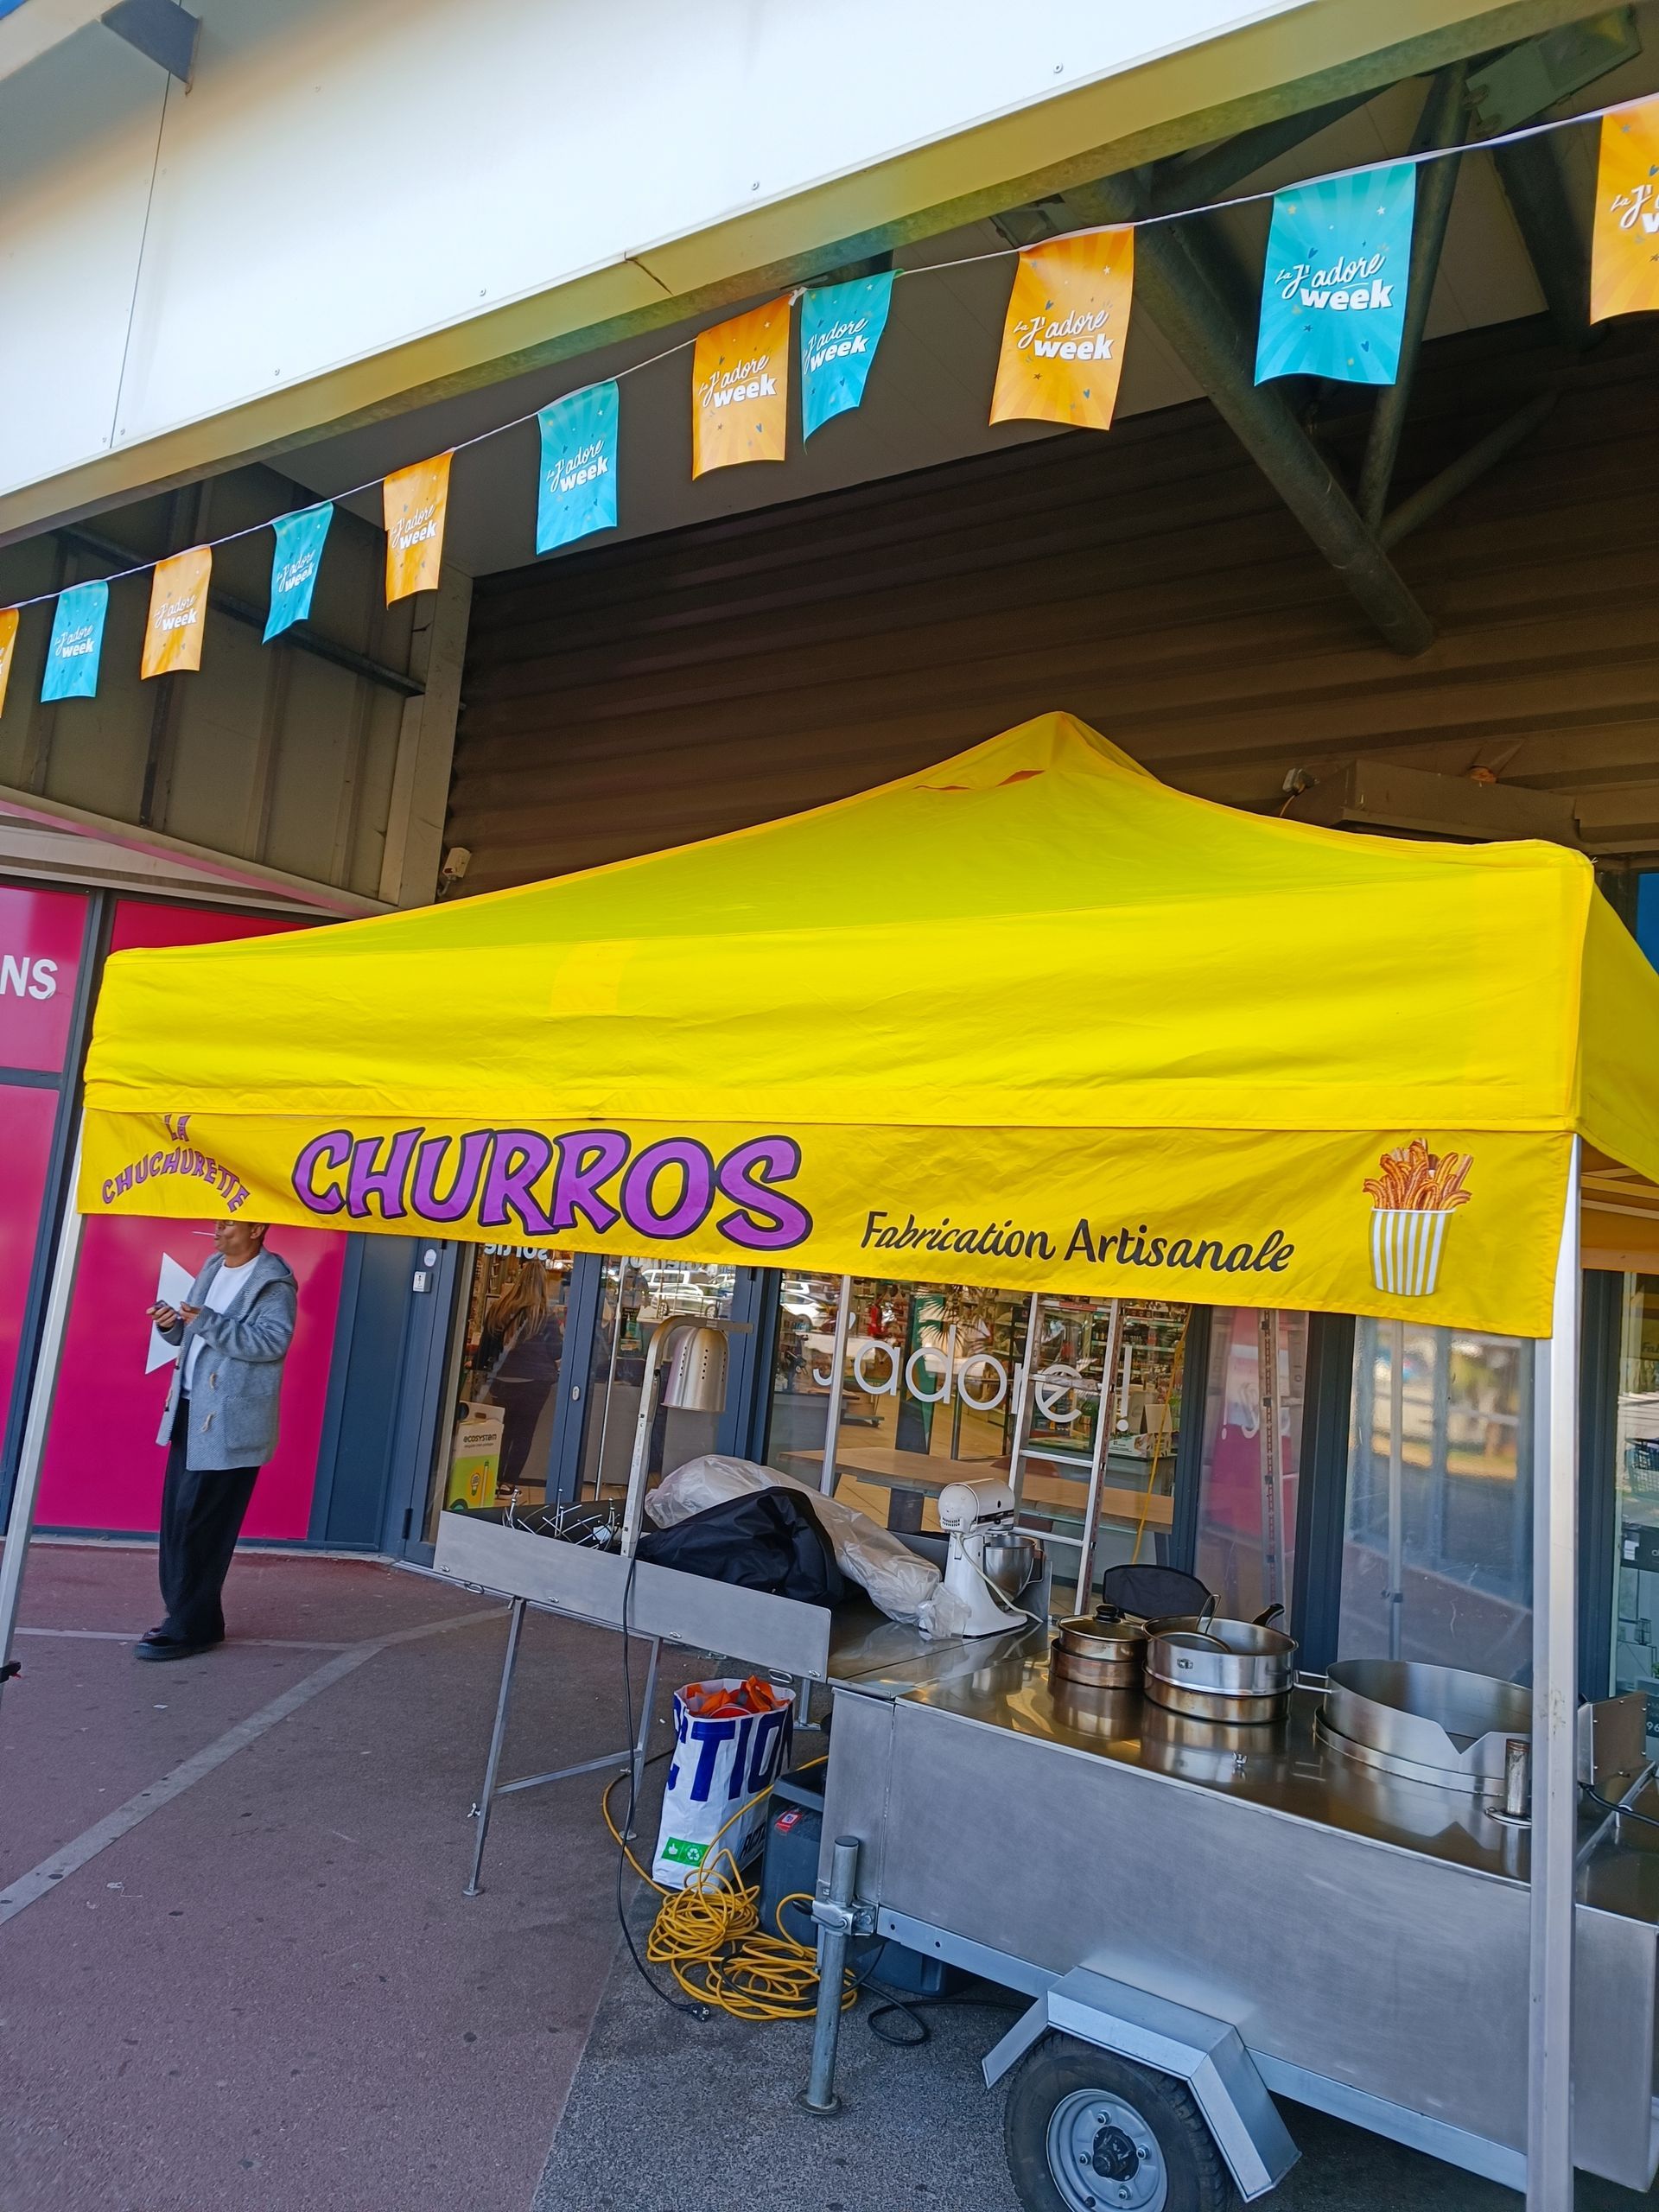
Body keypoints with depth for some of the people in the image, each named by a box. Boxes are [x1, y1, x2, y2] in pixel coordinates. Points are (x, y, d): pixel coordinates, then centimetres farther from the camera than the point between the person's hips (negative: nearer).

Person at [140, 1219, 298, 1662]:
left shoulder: (273, 1282, -11)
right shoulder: (212, 1268, 15)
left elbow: (273, 1342, -22)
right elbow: (189, 1335, 20)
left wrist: (209, 1323, -26)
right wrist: (172, 1324, -3)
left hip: (229, 1421, -8)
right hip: (190, 1410, 8)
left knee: (200, 1522, -5)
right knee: (176, 1516, 11)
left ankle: (191, 1627, 4)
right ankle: (184, 1612, 22)